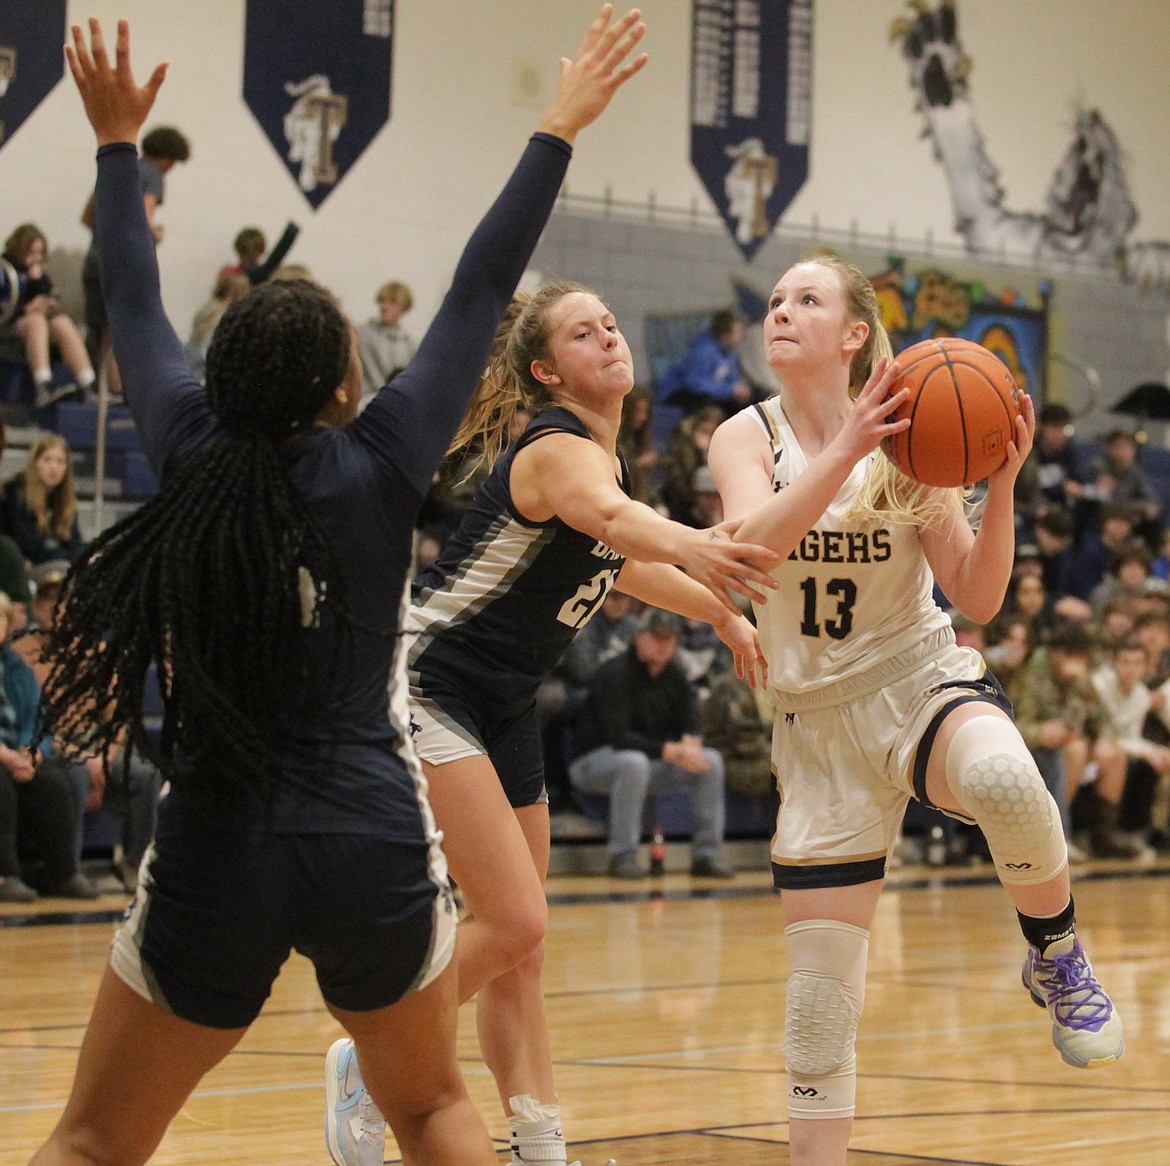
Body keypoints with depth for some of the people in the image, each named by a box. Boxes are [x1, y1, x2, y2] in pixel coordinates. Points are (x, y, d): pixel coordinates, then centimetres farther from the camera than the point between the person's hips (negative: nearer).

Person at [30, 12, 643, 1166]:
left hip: (214, 853, 1)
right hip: (374, 847, -1)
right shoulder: (377, 467, -6)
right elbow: (478, 295, 2)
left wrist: (118, 141, 28)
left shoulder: (191, 457, -1)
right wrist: (558, 129, 10)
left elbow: (133, 307, 15)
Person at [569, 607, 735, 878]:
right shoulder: (615, 674, -18)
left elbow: (691, 727, 3)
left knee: (711, 760, -10)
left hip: (650, 764, 7)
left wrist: (690, 743, -23)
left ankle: (707, 853, -8)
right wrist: (671, 751, -32)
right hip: (594, 763, -7)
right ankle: (622, 856, -31)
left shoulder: (675, 676, 4)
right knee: (634, 762, -40)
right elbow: (618, 736, -26)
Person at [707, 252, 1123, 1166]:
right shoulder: (747, 438, -1)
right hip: (820, 721, 2)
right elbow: (751, 543, -23)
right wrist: (847, 449, -33)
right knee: (820, 997, 0)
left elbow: (978, 598, -6)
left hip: (923, 683, -2)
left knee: (1004, 780, -39)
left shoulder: (906, 442, -4)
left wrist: (1001, 484, -20)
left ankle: (1057, 955, -13)